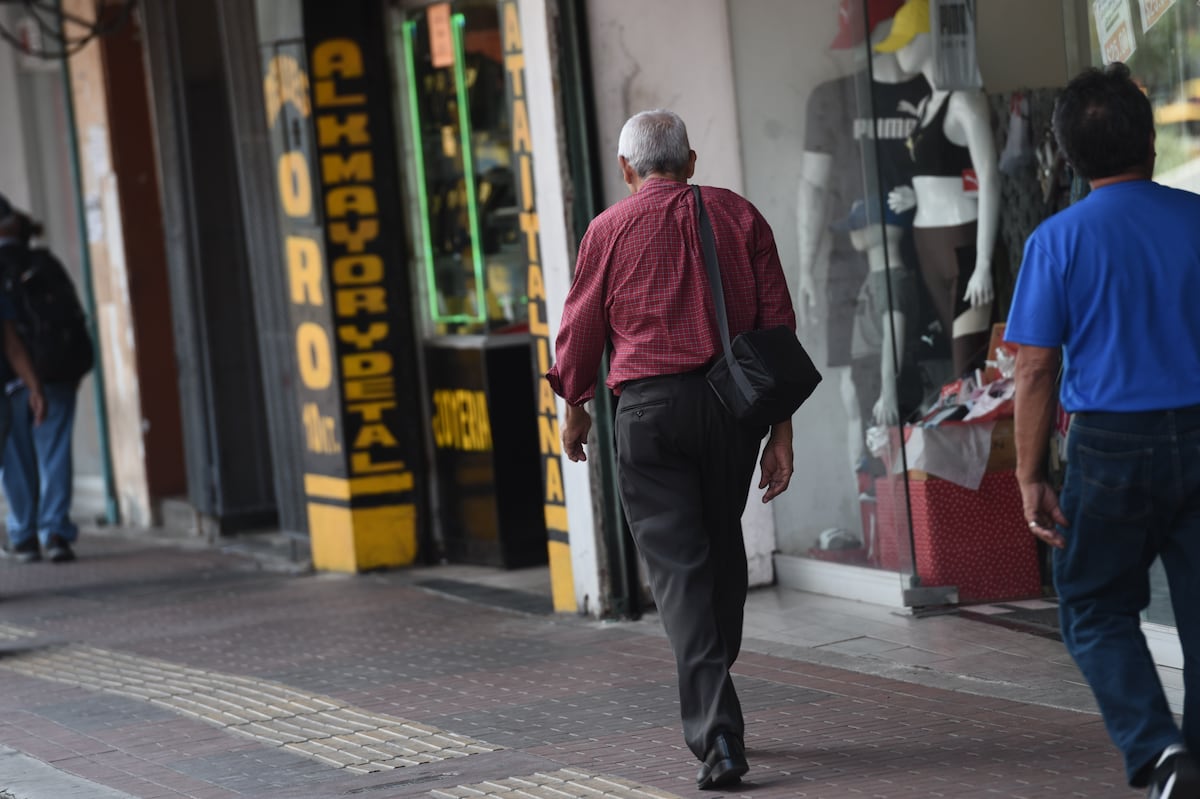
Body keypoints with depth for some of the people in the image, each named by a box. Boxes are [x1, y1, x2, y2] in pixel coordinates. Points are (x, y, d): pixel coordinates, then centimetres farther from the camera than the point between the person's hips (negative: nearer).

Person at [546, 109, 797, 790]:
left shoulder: (611, 229, 1)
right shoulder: (739, 216, 7)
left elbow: (581, 331, 5)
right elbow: (778, 323, 4)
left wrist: (575, 410, 23)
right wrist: (780, 429, 6)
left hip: (649, 406, -3)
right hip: (734, 401, 3)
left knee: (679, 567, -3)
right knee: (723, 549, 19)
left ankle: (718, 735, -13)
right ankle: (714, 703, 28)